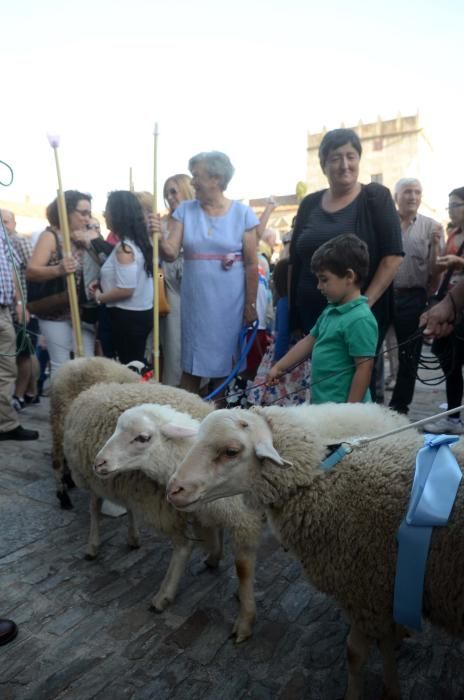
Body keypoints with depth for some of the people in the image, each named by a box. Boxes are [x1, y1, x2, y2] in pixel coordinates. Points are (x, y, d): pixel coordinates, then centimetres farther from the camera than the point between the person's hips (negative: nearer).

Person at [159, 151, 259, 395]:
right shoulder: (185, 210, 4)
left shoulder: (242, 213, -3)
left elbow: (251, 264, -2)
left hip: (229, 302, -1)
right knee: (191, 364, 7)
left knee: (224, 364, 10)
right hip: (195, 302, 2)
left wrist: (251, 305, -3)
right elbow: (170, 254, -4)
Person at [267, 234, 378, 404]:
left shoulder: (360, 319, -20)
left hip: (340, 406, -9)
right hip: (321, 402, 9)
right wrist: (278, 367, 19)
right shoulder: (331, 311, 8)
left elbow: (364, 367, -21)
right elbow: (309, 341, 17)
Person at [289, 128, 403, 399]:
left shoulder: (375, 197, -2)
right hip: (313, 313, 4)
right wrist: (294, 311, 7)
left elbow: (393, 256, -9)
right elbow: (295, 260, 11)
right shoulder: (310, 203, 9)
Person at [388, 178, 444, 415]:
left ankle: (399, 406, 22)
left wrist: (435, 244, -18)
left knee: (409, 354, 8)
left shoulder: (431, 226, 2)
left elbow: (436, 270, -2)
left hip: (413, 298, 0)